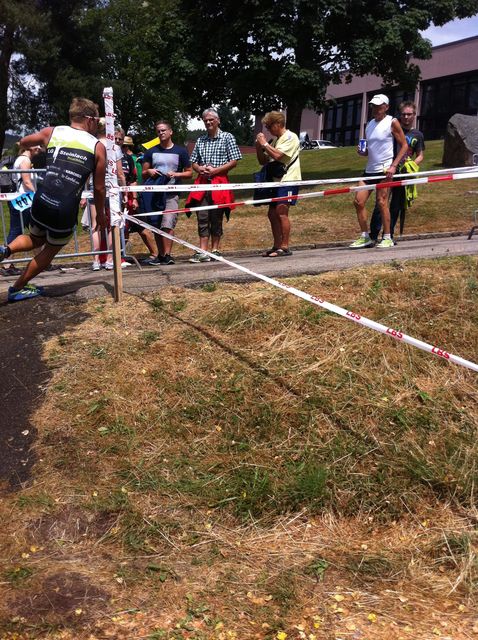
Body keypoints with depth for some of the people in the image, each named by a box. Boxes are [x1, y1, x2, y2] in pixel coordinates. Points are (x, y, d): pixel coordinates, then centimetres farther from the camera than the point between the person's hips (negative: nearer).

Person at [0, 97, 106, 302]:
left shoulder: (51, 132, 9)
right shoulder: (98, 147, 1)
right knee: (50, 250, 22)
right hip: (65, 211, -4)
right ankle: (18, 289, 29)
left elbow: (23, 142, 28)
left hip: (40, 202, 4)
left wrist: (35, 148, 49)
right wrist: (100, 214, 20)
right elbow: (99, 188, 5)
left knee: (35, 239, 32)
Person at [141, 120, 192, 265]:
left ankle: (167, 255, -14)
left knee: (167, 224, -18)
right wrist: (149, 172, -7)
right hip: (154, 193, 4)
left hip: (172, 194, -3)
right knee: (156, 226, 5)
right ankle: (160, 255, 15)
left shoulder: (181, 151, 6)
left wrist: (176, 174, -11)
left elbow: (189, 172, 7)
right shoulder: (151, 152, 13)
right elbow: (143, 173, 16)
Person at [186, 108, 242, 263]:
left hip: (219, 182, -3)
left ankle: (215, 250, 11)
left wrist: (215, 170, -12)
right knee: (202, 218, -2)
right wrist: (199, 168, -5)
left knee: (216, 218, 2)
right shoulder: (200, 140, 16)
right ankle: (203, 252, -2)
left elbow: (234, 161, -3)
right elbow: (193, 162, 19)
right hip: (202, 183, 3)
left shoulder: (227, 137, 4)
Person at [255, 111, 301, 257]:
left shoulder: (290, 137, -7)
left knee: (281, 212, -14)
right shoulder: (275, 140, 19)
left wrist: (265, 144, -8)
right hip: (277, 180, 9)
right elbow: (263, 161, 21)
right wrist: (258, 146, 7)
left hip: (288, 180, -9)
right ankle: (277, 246, 14)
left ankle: (285, 247, -11)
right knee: (272, 213, 7)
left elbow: (277, 155, -21)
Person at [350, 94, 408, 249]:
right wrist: (362, 152, 0)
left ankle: (387, 238, 0)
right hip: (369, 169, 7)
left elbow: (404, 145, -5)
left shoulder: (392, 122, -2)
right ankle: (365, 237, 7)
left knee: (382, 203, -9)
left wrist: (393, 166, -15)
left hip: (384, 169, -7)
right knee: (358, 201, -2)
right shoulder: (370, 124, 16)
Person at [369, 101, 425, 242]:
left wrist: (412, 164, -8)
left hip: (403, 174, 2)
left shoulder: (417, 135, 12)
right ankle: (373, 236, -4)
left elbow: (420, 156, 13)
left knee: (396, 207, 5)